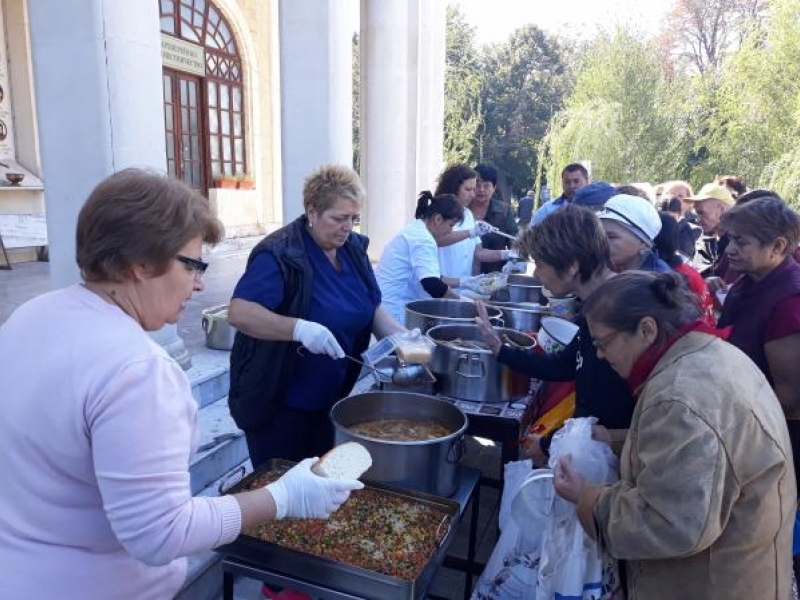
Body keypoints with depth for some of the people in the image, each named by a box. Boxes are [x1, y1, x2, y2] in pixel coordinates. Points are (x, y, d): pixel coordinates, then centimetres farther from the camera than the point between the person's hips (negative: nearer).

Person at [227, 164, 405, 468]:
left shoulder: (353, 248, 2)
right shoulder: (280, 253, -20)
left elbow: (373, 309, 8)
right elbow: (238, 312, -27)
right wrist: (299, 328, -39)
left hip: (329, 401, 7)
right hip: (278, 406, -7)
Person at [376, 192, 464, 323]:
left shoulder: (415, 231, 13)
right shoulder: (423, 240, -18)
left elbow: (428, 276, 21)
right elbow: (432, 285, -29)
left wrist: (462, 282, 16)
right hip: (394, 310, -10)